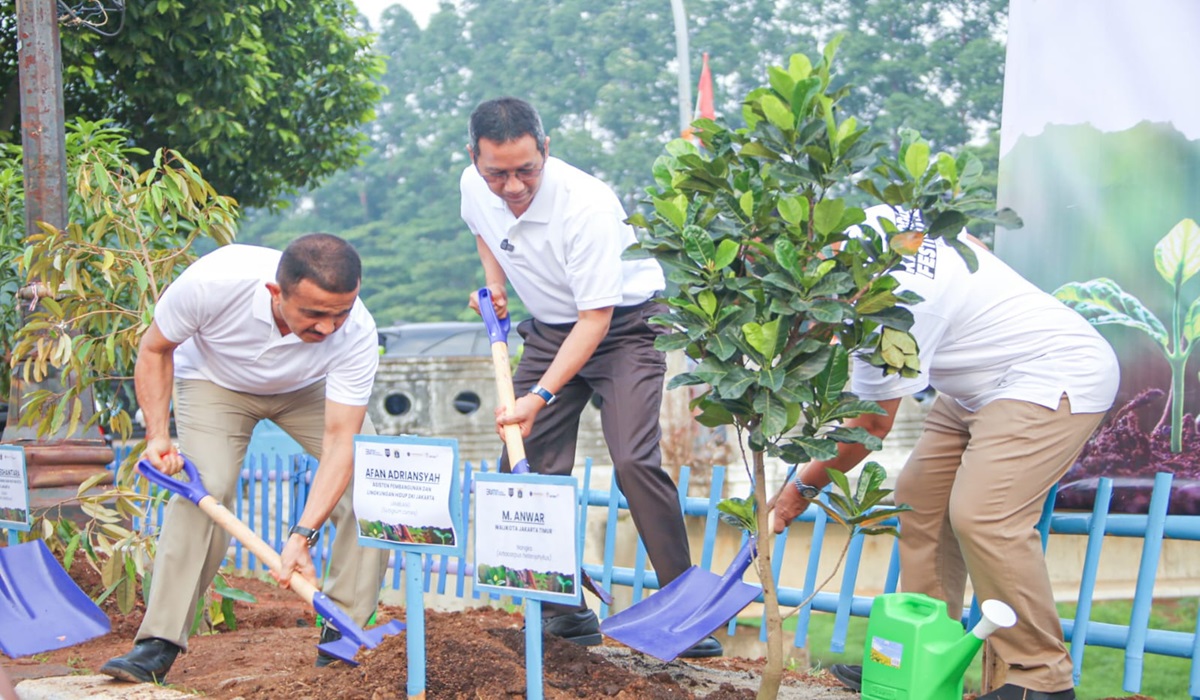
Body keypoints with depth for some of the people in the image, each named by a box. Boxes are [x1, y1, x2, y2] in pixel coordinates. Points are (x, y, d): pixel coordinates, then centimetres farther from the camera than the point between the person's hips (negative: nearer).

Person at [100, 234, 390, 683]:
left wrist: (302, 535, -44)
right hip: (215, 379, -1)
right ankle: (159, 644, -17)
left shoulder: (357, 334, -37)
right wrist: (157, 434, -26)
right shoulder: (213, 281, -39)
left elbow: (340, 441, -35)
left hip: (310, 388, 1)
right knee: (203, 489, -23)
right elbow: (154, 349, -18)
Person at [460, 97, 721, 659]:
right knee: (525, 467, -3)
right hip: (551, 329, 6)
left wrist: (539, 397, -32)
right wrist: (493, 281, -1)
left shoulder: (587, 205, -31)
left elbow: (595, 319, -28)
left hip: (624, 323, -6)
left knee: (633, 460, -22)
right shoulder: (474, 188, -11)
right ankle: (563, 606, 9)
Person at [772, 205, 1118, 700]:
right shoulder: (875, 220, -2)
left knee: (983, 517, -23)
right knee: (919, 496, 6)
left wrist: (805, 487, -5)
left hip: (1058, 376, -11)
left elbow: (873, 424, -17)